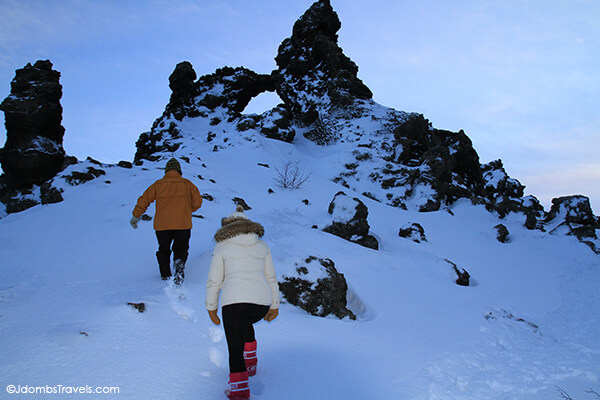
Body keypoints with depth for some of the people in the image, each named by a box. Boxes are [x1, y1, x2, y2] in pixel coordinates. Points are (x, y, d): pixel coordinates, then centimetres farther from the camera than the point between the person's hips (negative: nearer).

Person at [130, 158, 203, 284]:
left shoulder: (158, 184, 7)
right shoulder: (187, 184, 7)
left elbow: (144, 200, 8)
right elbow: (197, 202, 4)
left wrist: (135, 216, 19)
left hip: (162, 224, 1)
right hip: (183, 224, 0)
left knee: (163, 250, 19)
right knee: (181, 249, 12)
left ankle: (166, 276, 12)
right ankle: (179, 262, -20)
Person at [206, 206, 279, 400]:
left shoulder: (222, 248, 9)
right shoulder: (262, 246, 17)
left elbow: (213, 282, 8)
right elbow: (271, 278, 20)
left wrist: (211, 308, 19)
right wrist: (275, 305, 28)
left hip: (234, 300, -4)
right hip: (262, 302, 4)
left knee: (235, 349, 4)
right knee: (245, 322, 35)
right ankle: (250, 364, 40)